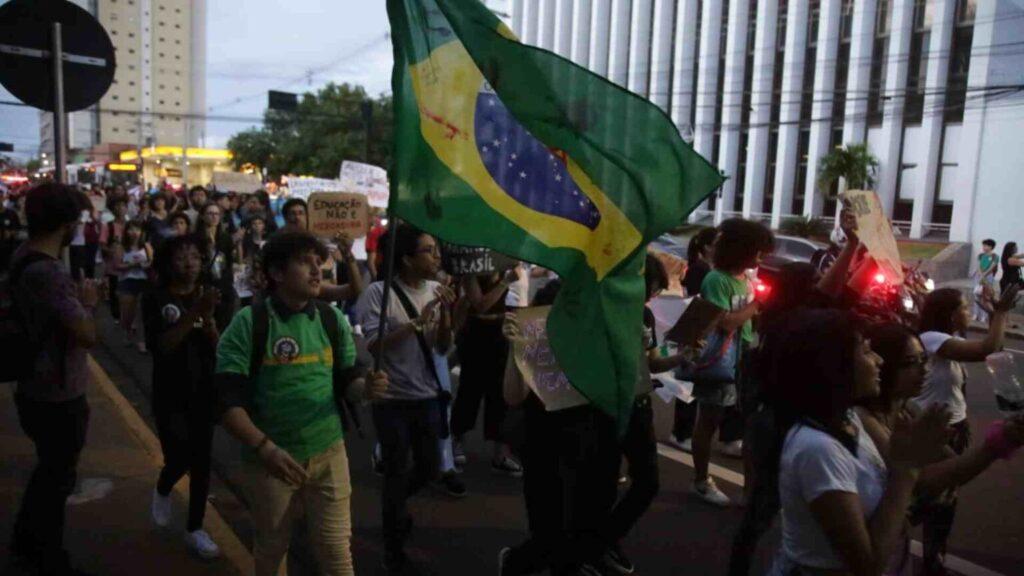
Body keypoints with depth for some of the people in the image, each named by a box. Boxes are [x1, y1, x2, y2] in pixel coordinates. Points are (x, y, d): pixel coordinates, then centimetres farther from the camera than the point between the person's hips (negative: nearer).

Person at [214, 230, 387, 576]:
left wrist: (365, 387, -16)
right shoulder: (247, 323, -12)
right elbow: (226, 400, -16)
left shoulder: (333, 320, 0)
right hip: (270, 458, -2)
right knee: (271, 546, 20)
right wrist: (265, 447, -27)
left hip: (328, 453, 2)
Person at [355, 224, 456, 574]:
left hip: (428, 397, 5)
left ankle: (392, 505, 49)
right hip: (392, 400, -5)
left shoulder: (435, 291, 1)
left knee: (428, 469, 17)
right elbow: (374, 345, -19)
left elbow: (443, 348, 2)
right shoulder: (379, 292, -14)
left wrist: (445, 313, -15)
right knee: (397, 473, 7)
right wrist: (418, 321, -24)